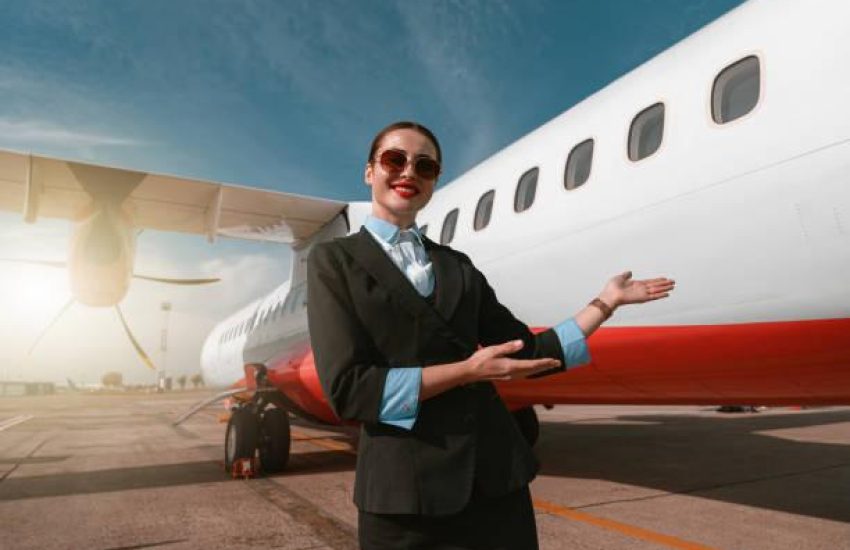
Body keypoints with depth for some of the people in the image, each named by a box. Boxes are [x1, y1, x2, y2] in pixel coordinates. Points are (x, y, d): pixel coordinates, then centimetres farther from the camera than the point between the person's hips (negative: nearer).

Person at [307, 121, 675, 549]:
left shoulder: (458, 266, 12)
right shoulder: (335, 260, -1)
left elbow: (527, 351, 9)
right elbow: (347, 388, -12)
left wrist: (607, 301, 9)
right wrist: (467, 371, -13)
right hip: (407, 487, -4)